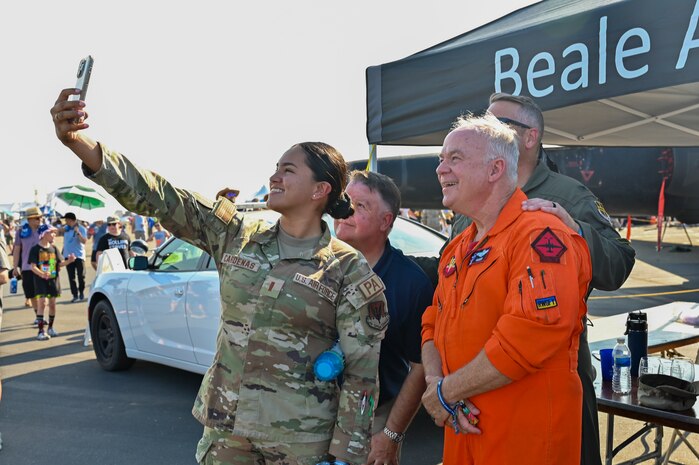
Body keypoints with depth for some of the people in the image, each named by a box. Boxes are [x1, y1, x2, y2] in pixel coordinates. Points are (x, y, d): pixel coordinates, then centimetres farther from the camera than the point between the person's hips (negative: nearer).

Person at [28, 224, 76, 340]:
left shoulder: (54, 248, 8)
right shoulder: (35, 249, -6)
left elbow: (60, 263, 6)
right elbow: (33, 266, -13)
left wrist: (69, 261, -15)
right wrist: (42, 274, -32)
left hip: (53, 280, 5)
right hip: (41, 280, -5)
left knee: (52, 304, 9)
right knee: (42, 303, -13)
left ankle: (50, 328, 24)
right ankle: (41, 331, -10)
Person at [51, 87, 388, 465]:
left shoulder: (348, 270, -10)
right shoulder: (236, 236, 0)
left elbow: (362, 372, -9)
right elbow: (157, 196, -8)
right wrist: (76, 141, -18)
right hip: (224, 426, 4)